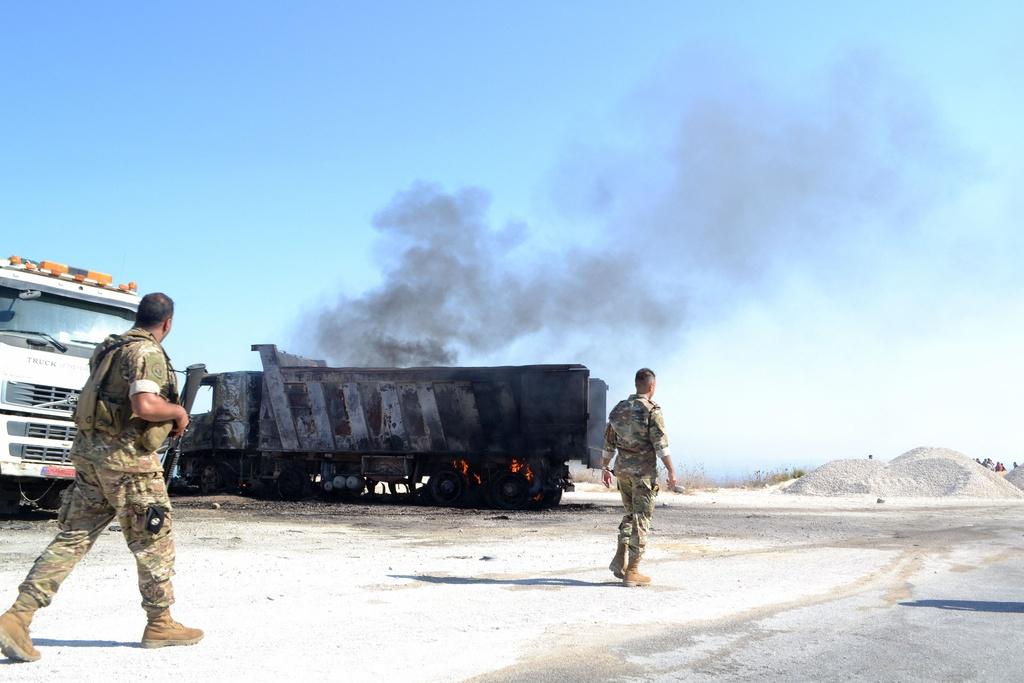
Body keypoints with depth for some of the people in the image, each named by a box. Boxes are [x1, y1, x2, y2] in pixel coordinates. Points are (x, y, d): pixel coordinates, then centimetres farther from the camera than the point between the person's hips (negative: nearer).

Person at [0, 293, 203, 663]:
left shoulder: (110, 347, 16)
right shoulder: (148, 352, -13)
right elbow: (145, 405, -27)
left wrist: (166, 413, 25)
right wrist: (177, 412, -8)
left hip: (90, 451, 8)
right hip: (126, 457, -8)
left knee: (72, 538, 8)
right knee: (153, 542, 5)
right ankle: (160, 624, 15)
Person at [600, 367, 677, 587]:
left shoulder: (619, 409, 8)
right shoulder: (652, 411, -11)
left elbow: (609, 442, 13)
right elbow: (661, 444, -16)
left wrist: (605, 467, 20)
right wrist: (671, 471, -12)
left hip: (622, 469, 6)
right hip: (644, 471, -6)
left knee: (630, 514, 21)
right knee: (641, 520, 0)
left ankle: (619, 559, 9)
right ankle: (632, 571, 1)